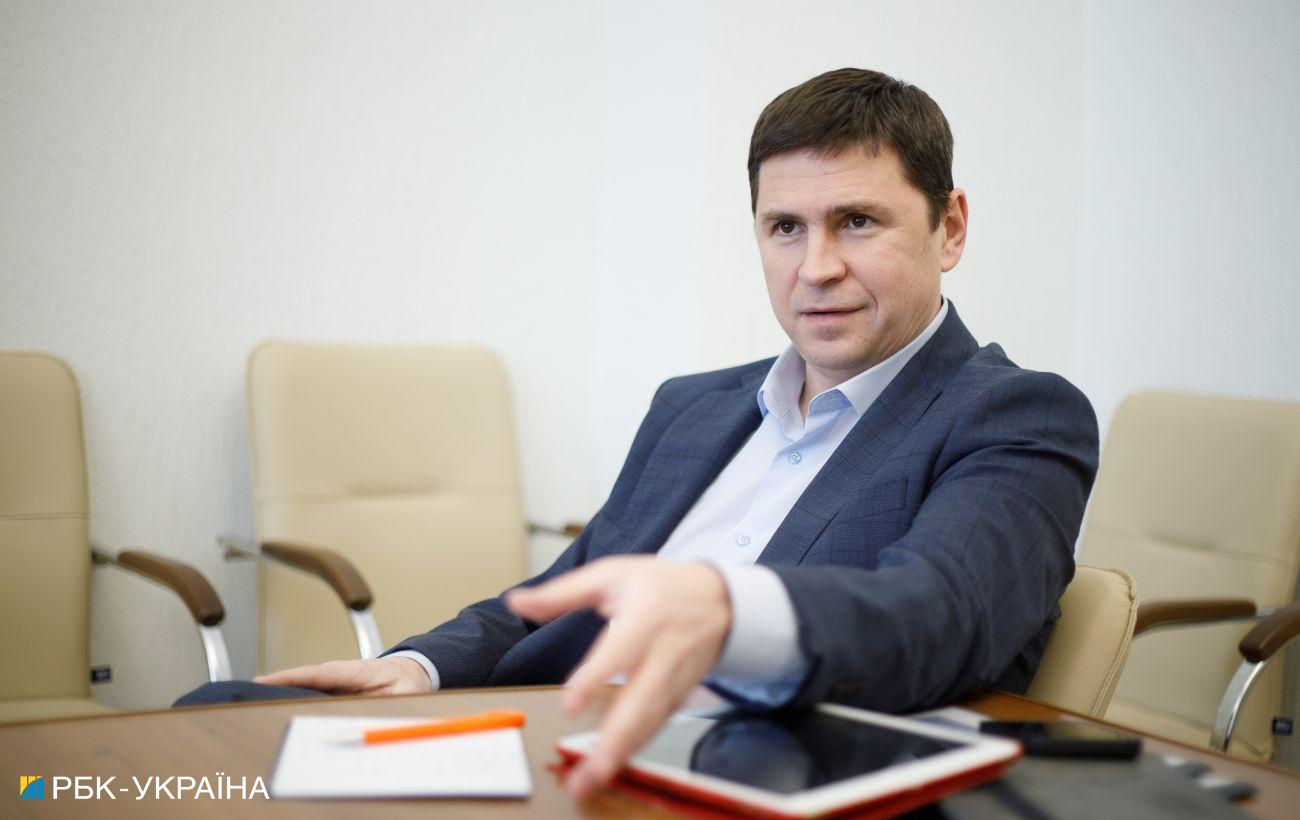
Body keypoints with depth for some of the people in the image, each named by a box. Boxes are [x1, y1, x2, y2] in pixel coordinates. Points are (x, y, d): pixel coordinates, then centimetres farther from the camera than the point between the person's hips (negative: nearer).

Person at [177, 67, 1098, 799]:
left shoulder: (1020, 420, -1)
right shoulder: (690, 406, 22)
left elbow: (936, 613, -22)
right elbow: (553, 603, 23)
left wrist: (719, 609, -43)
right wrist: (422, 665, 1)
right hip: (561, 754, 7)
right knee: (221, 721, -11)